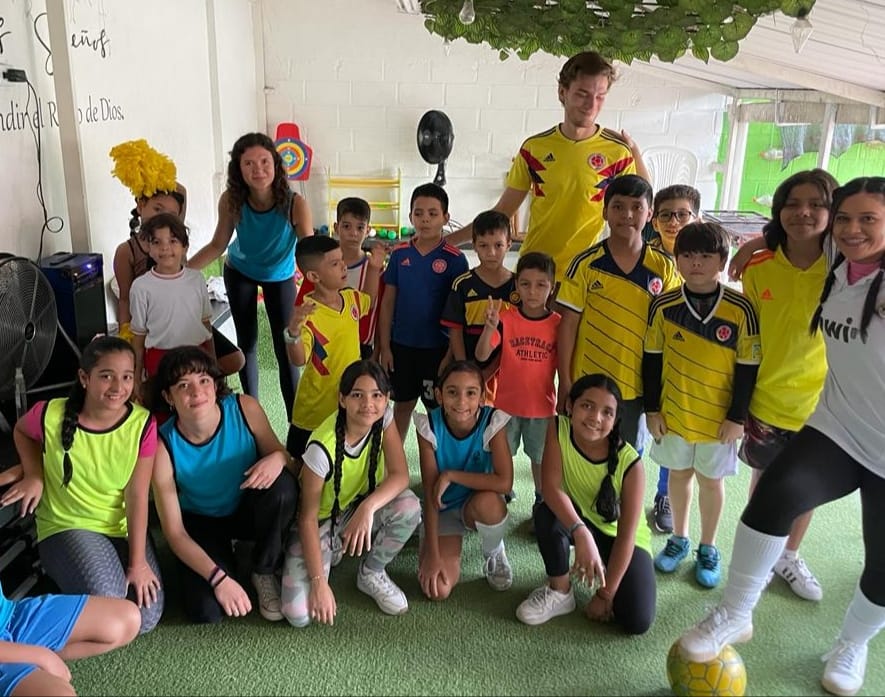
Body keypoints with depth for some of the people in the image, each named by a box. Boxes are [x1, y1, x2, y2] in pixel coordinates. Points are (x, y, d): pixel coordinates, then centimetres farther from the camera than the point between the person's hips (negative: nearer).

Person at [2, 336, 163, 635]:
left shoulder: (142, 423, -14)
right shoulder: (50, 415, -16)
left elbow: (137, 495, -12)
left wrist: (138, 561, -15)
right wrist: (33, 475, -5)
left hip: (124, 529, 2)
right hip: (66, 527, -2)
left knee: (145, 617, -13)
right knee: (105, 596, -29)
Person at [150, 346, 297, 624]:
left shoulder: (245, 409, -24)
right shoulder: (164, 445, -25)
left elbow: (290, 464, -11)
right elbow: (174, 532, -19)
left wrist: (278, 459, -37)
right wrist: (218, 578, -29)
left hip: (248, 510, 1)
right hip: (201, 522, -1)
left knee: (281, 485, -33)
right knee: (206, 611, -21)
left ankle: (264, 572, -7)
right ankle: (225, 553, 14)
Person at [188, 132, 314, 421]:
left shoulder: (295, 204, -33)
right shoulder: (231, 201, -26)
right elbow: (217, 245, -13)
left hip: (280, 277, -2)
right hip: (239, 273, 2)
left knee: (286, 348, -4)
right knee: (247, 342, 14)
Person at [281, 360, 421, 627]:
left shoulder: (384, 418, -16)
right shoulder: (322, 448, -30)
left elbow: (400, 475, -20)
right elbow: (308, 517, -22)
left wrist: (368, 507, -38)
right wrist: (319, 582, -23)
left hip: (359, 511, 4)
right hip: (321, 523, -4)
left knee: (409, 506, -29)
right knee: (298, 614, -22)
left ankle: (372, 574, -1)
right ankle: (329, 555, 11)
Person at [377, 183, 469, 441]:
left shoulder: (454, 259, -9)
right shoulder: (400, 253, 0)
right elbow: (388, 302, 4)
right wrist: (384, 347, 1)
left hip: (437, 347, -3)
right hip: (402, 344, 3)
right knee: (402, 404, 17)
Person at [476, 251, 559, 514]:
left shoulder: (557, 324, -9)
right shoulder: (506, 317, -13)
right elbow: (482, 356, -22)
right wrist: (489, 327, -38)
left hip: (543, 406, 1)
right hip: (506, 403, 0)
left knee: (541, 457, 18)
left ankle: (542, 502, 37)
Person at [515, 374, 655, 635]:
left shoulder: (630, 463, -27)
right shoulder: (558, 429, -22)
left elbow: (626, 535, -22)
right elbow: (551, 487, -32)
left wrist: (605, 594, -19)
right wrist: (580, 532, -47)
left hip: (622, 539, -1)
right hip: (578, 523, 2)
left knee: (637, 622, -20)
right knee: (546, 512, -33)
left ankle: (601, 575, 13)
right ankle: (559, 592, -8)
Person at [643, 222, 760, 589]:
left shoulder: (740, 310, -14)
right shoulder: (663, 306, -9)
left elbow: (748, 367, -8)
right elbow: (652, 360, -1)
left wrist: (737, 417, -7)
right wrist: (652, 409, -1)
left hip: (719, 418, -2)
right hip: (673, 412, 2)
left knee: (711, 480, 14)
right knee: (678, 474, 18)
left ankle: (707, 549, 33)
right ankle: (679, 539, 38)